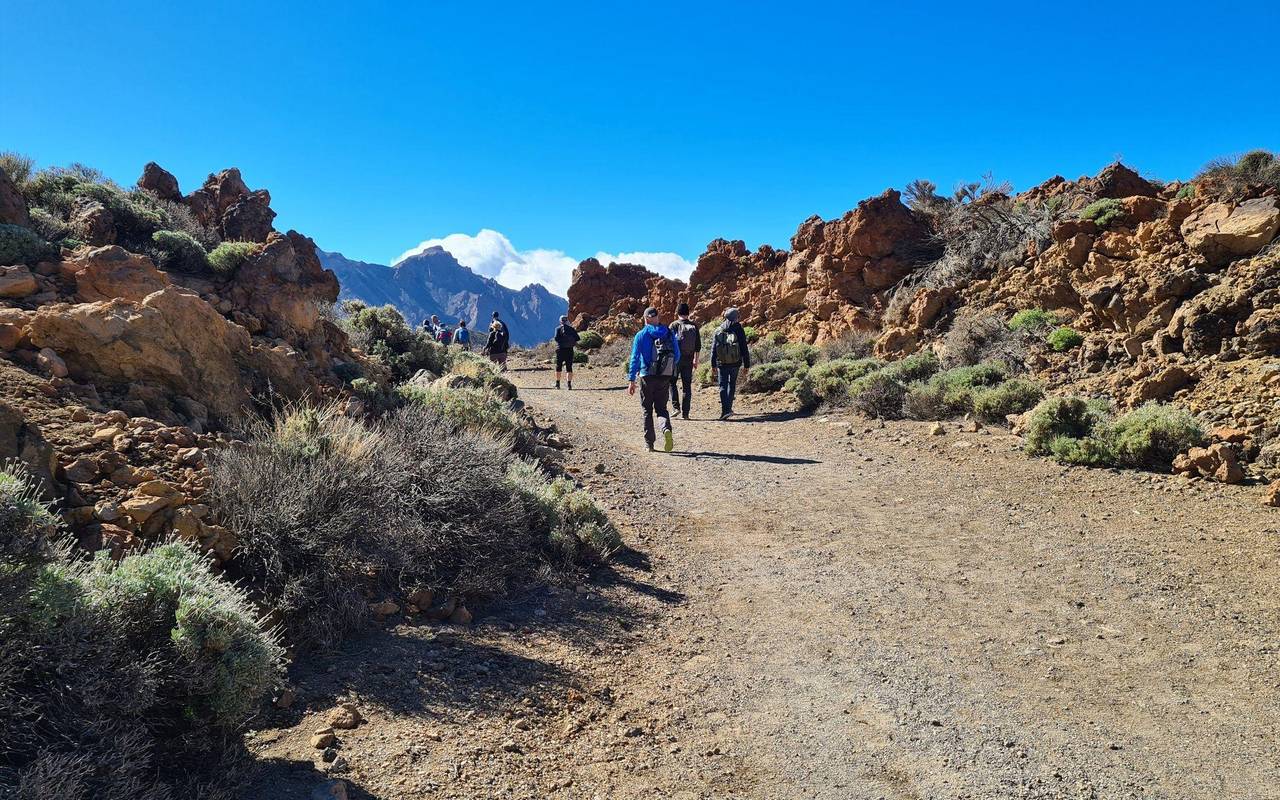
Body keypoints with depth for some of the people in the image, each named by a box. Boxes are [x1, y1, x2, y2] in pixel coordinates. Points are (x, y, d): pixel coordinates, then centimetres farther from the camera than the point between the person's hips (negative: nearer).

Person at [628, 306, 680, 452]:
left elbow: (635, 359, -7)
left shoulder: (641, 335, -4)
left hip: (647, 377, -2)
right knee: (661, 408, 11)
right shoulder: (669, 333, 4)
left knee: (647, 410, 10)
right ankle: (667, 429, -20)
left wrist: (632, 381, -5)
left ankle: (649, 443, 12)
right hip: (665, 377, 2)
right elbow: (677, 356, 7)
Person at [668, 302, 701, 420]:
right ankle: (685, 412, 5)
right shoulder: (694, 326, 4)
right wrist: (696, 359, 14)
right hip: (688, 360, 3)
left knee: (672, 382, 12)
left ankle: (675, 407, -2)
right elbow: (698, 345, 6)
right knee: (687, 386, 6)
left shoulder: (674, 325, -6)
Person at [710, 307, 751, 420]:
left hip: (721, 364, 0)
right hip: (735, 363, 0)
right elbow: (744, 349, -3)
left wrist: (713, 365, 7)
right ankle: (728, 408, 20)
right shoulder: (738, 330, -3)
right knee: (732, 385, 17)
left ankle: (725, 410, -9)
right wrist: (746, 366, 3)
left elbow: (713, 349, 2)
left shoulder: (718, 330, 2)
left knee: (723, 386, 3)